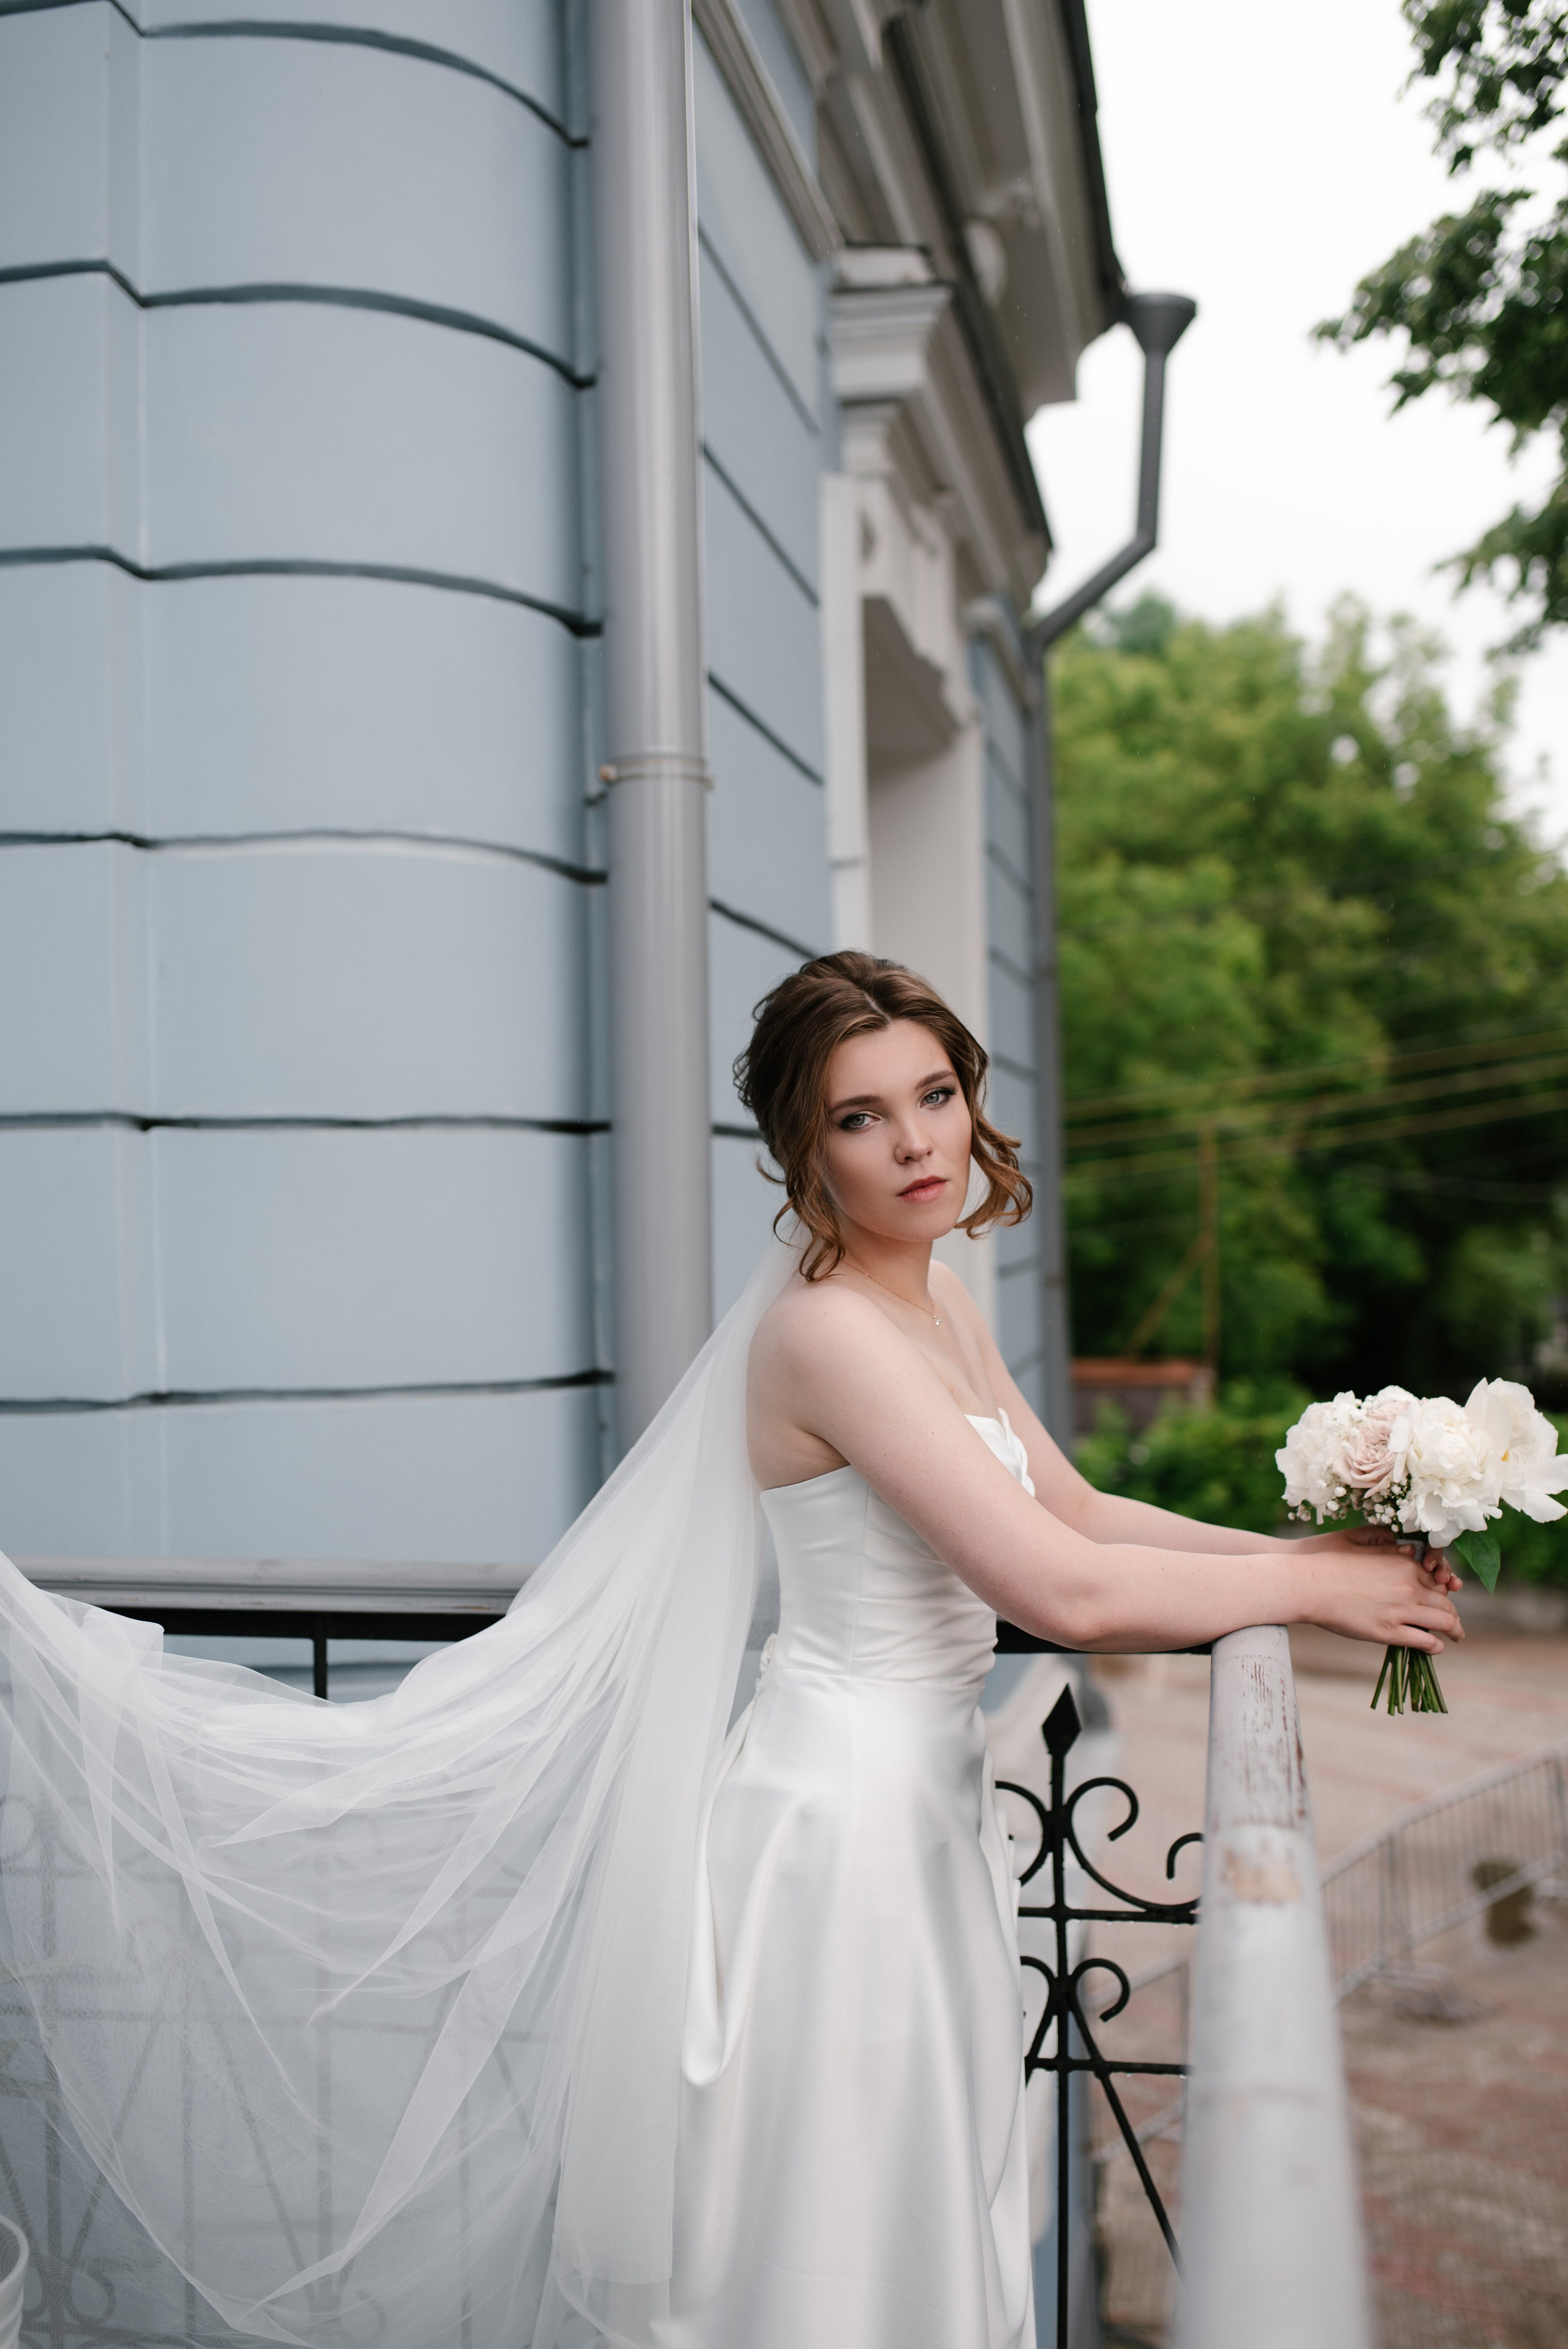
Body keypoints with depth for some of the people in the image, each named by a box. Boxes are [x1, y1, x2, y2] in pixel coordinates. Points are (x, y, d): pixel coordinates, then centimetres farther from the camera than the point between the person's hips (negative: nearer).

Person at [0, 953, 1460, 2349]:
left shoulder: (935, 1302, 8)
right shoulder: (829, 1331, -22)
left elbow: (1079, 1513, 13)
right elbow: (1064, 1593, -26)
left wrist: (1306, 1550, 3)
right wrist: (1309, 1587, -14)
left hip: (921, 1808, 9)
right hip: (844, 1811, -9)